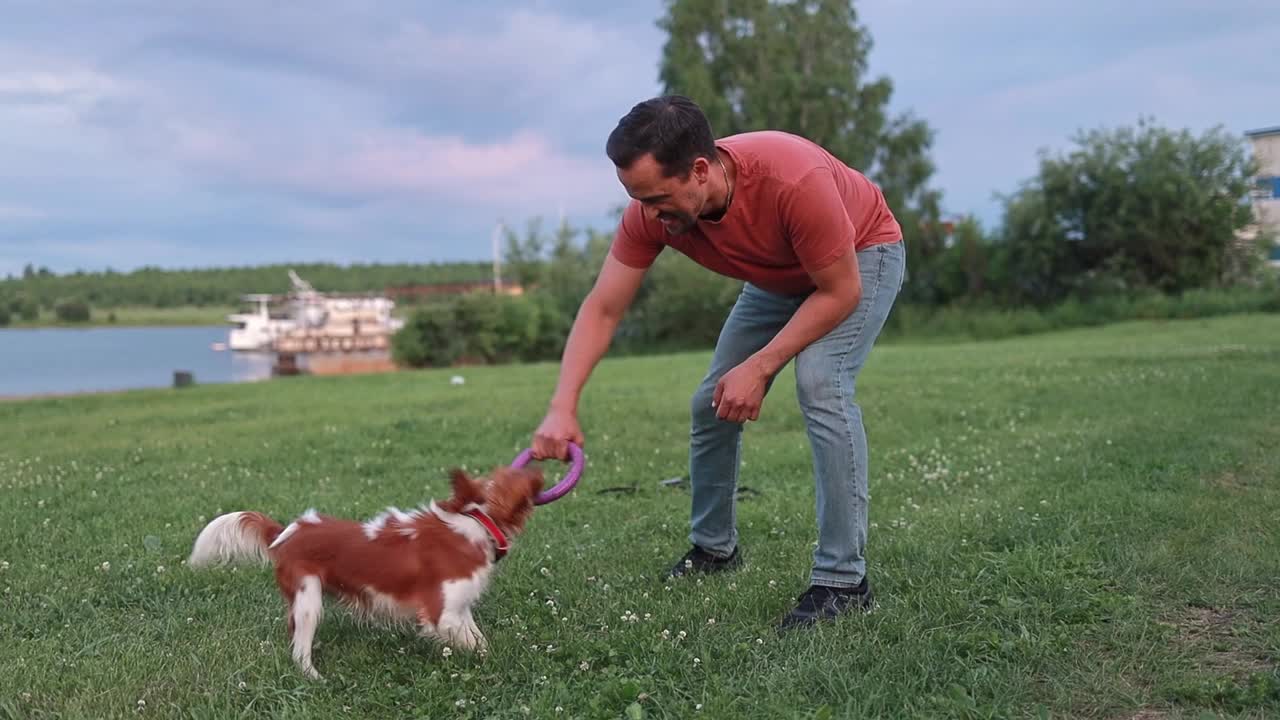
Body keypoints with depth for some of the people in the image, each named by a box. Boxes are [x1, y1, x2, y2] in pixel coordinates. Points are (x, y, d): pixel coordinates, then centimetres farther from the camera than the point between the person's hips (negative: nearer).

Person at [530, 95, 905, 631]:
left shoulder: (794, 179, -42)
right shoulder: (651, 212, -26)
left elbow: (840, 291, -30)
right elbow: (601, 310, -20)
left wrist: (760, 367, -32)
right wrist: (563, 408, -30)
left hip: (861, 256, -6)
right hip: (779, 278, 6)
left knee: (821, 383, -29)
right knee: (711, 403, 3)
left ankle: (843, 579, -21)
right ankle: (713, 547, 25)